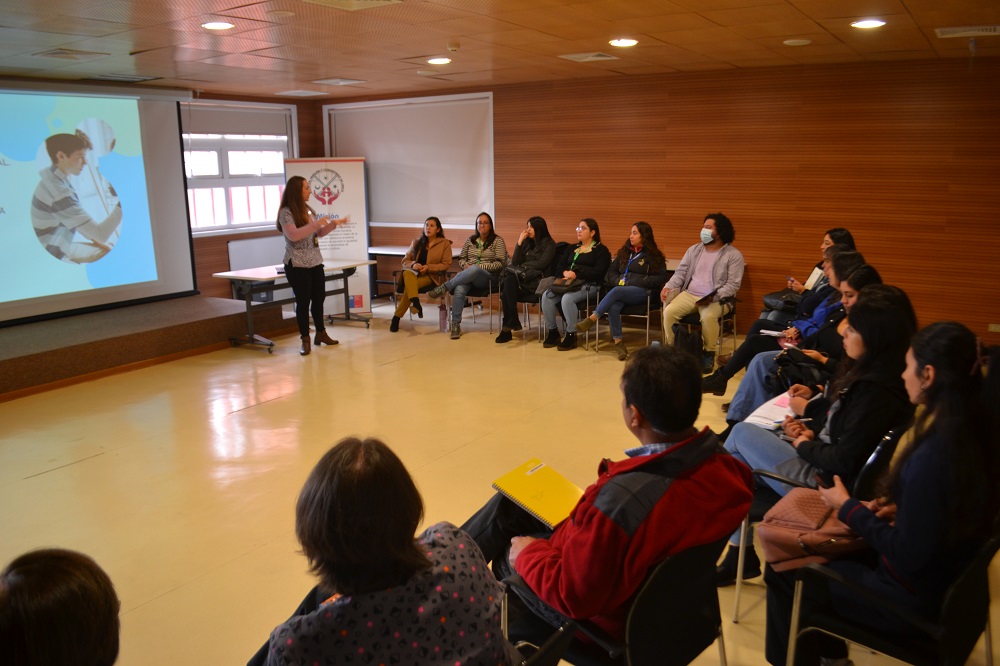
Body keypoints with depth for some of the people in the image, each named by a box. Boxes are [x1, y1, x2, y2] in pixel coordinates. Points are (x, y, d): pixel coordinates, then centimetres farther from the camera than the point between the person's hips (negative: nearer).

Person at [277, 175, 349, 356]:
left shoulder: (308, 210, 10)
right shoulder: (286, 212, -13)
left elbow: (319, 233, 19)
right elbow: (293, 235, -26)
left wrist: (333, 223, 4)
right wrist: (315, 224, -29)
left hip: (315, 262, 7)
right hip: (297, 265, -7)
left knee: (319, 297, 12)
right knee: (303, 301, -2)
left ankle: (321, 333, 26)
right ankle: (305, 340, 8)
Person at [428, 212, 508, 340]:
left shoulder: (497, 241, 4)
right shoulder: (470, 240, 17)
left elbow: (500, 263, -5)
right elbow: (461, 258, 20)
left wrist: (479, 266, -13)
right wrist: (465, 266, -4)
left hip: (488, 277, -3)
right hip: (468, 275, 3)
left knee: (474, 270, -40)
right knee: (459, 290, -33)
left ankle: (444, 287, -29)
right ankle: (455, 325, -29)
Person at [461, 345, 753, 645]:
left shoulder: (623, 500, -43)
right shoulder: (725, 465, -20)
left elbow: (571, 595, -31)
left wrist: (527, 553, -12)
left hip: (598, 612, -7)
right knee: (507, 502, 18)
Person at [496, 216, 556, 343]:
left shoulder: (549, 244, 6)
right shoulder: (527, 242, 21)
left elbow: (541, 264, -8)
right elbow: (514, 263, 12)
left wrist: (524, 266, 0)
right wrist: (519, 242, 6)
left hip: (536, 280, -5)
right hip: (522, 277, 5)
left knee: (510, 280, -33)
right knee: (508, 281, -31)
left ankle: (508, 325, -32)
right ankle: (511, 323, -28)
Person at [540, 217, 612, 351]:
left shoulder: (601, 250, 6)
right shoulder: (573, 248, 26)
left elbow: (598, 272, -9)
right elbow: (559, 266, 18)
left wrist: (576, 274, -16)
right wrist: (565, 273, -7)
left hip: (589, 285, -6)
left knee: (567, 298, -35)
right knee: (547, 295, -22)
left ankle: (571, 335, -23)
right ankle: (552, 331, -11)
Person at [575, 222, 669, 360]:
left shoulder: (654, 256, 9)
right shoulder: (625, 252, 24)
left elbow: (660, 278, -1)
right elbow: (611, 272, 25)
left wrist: (636, 282, -10)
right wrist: (619, 281, 2)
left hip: (642, 292, -4)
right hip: (621, 288, 4)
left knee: (616, 291, -36)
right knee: (613, 307, -32)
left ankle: (592, 319, -37)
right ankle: (618, 342, -32)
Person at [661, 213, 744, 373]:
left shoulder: (734, 255, -3)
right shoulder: (694, 250, 13)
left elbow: (733, 284, -9)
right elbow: (681, 272, 12)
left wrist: (714, 297, -24)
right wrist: (668, 287, -8)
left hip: (717, 298, -4)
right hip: (689, 294, 4)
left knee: (708, 316, -37)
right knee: (669, 311, -23)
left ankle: (708, 353, -12)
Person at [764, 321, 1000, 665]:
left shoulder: (932, 455, -33)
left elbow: (906, 556, -25)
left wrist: (848, 508, -14)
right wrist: (898, 508, 2)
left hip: (914, 600, -8)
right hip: (947, 577, 8)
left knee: (783, 571, 6)